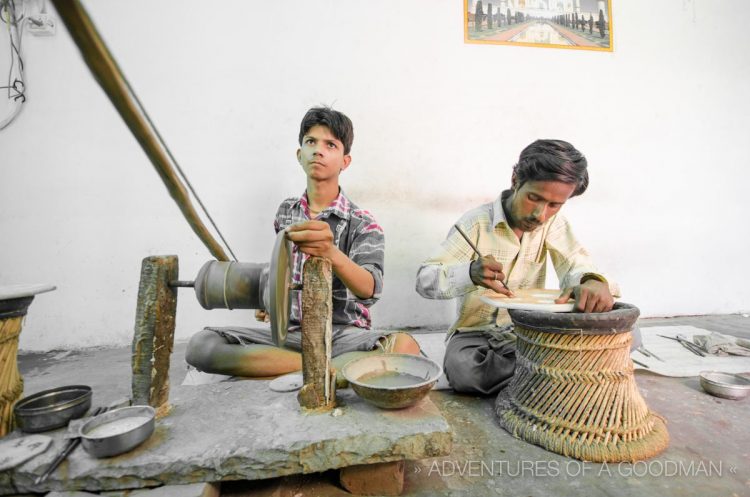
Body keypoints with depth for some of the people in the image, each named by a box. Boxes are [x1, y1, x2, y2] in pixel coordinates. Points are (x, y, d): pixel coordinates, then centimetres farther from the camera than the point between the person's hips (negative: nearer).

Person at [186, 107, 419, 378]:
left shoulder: (363, 223, -7)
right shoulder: (286, 211, 8)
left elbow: (369, 289, -24)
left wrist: (331, 253, -44)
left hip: (344, 333, -4)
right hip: (289, 330, 5)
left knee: (404, 346, -34)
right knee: (200, 345, -18)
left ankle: (306, 374, -19)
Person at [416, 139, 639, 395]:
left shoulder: (553, 221, 0)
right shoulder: (477, 222, -14)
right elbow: (424, 279, -20)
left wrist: (591, 281, -41)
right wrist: (471, 272, -42)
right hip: (477, 334, -2)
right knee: (463, 371, -36)